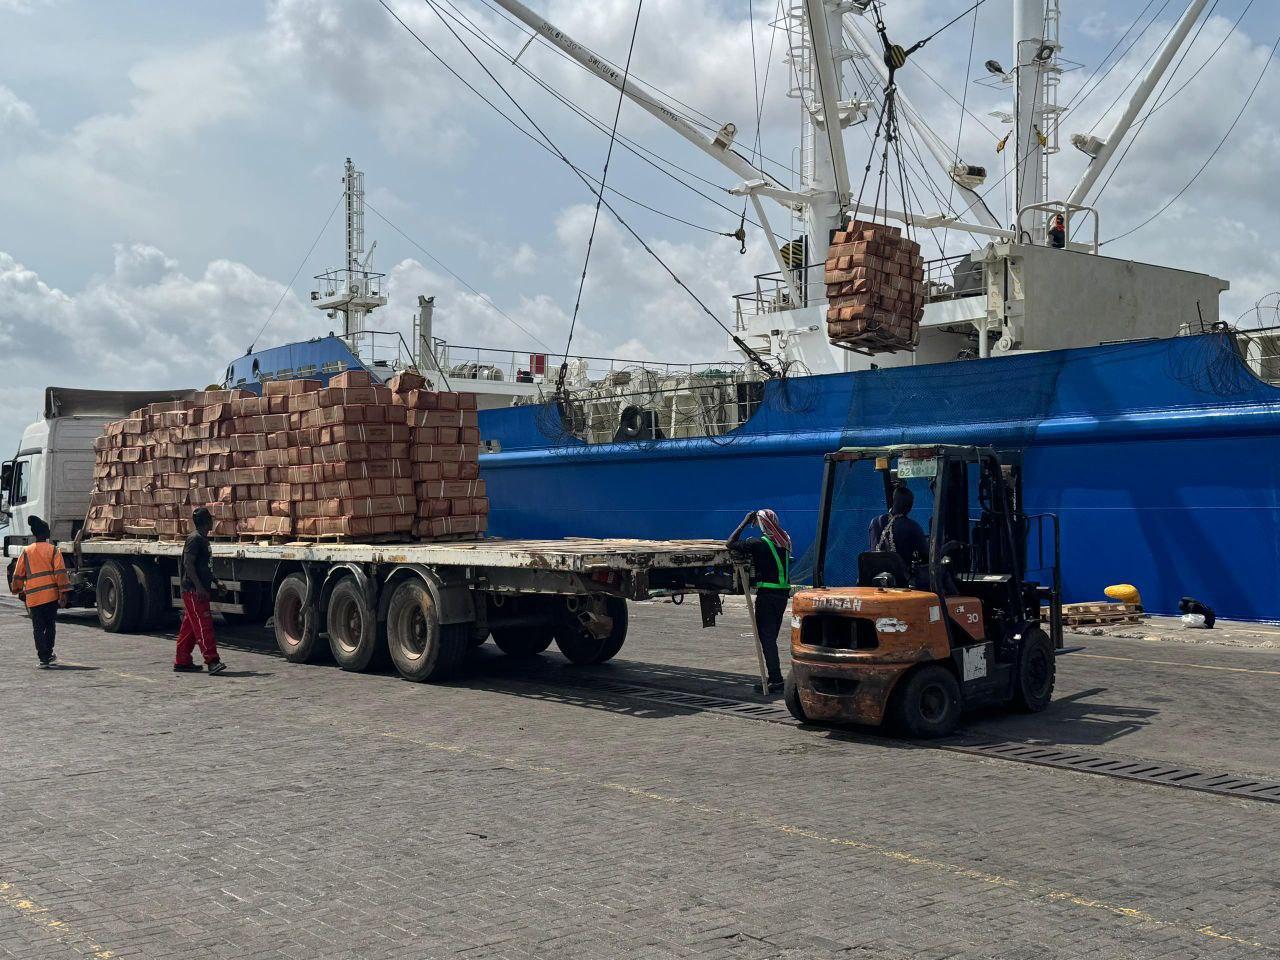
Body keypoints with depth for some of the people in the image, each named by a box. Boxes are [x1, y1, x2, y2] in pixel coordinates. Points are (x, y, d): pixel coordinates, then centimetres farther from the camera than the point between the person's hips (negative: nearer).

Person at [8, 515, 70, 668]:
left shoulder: (26, 552, 6)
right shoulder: (53, 550, 1)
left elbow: (18, 574, 11)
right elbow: (60, 572, -6)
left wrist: (19, 591, 25)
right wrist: (63, 593, -5)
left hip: (33, 596, 1)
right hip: (51, 594, -1)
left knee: (38, 628, 4)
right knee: (50, 625, 15)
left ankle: (43, 657, -2)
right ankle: (48, 654, 20)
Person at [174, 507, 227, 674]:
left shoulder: (203, 540, 18)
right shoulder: (195, 539, -12)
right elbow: (188, 563, -19)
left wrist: (215, 583, 24)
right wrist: (198, 586, -24)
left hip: (200, 590, 10)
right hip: (194, 591, -10)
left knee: (190, 627, 12)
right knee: (203, 624, -13)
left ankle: (182, 662, 16)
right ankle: (212, 661, -17)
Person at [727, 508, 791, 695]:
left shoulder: (759, 543, -14)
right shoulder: (784, 541, 8)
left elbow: (730, 544, -10)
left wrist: (745, 522, -4)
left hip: (767, 594, -7)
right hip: (783, 594, 7)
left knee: (765, 637, -4)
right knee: (771, 636, 15)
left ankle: (775, 679, -10)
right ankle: (774, 678, 18)